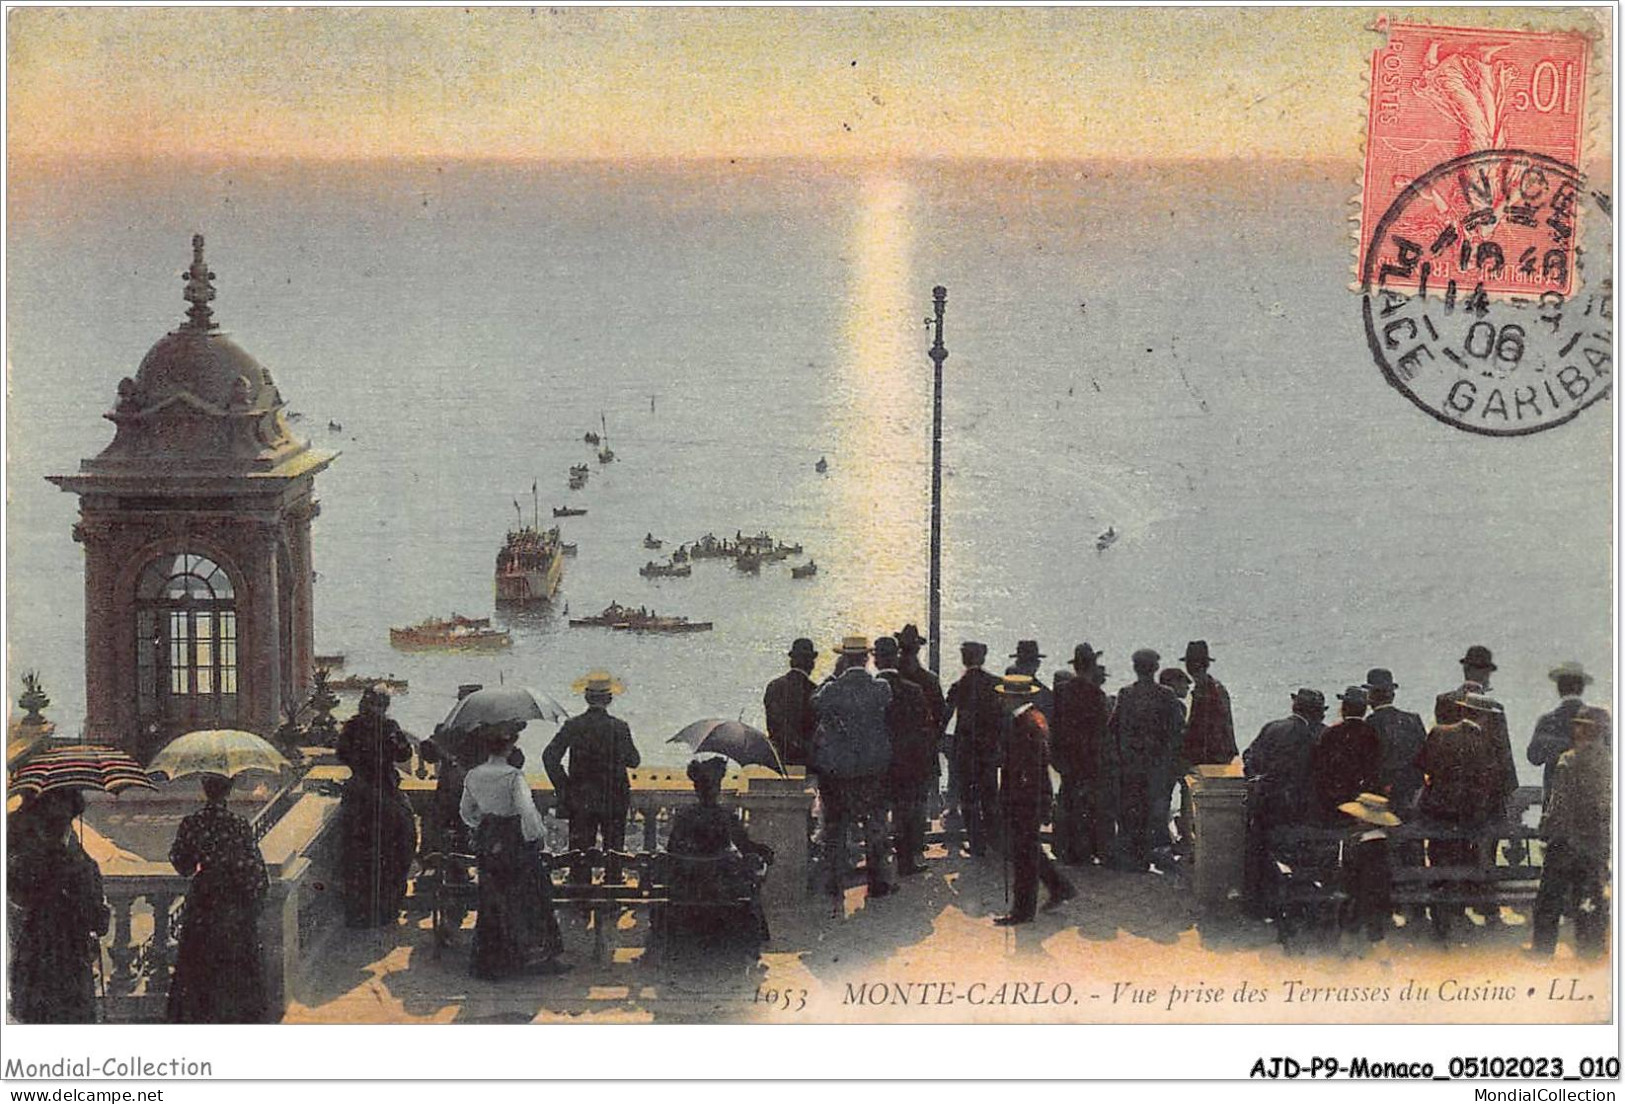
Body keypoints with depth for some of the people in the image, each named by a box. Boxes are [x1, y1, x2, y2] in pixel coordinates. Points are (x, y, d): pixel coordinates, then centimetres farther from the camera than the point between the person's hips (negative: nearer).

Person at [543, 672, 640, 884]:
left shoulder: (572, 726, -7)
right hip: (614, 802, -1)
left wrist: (562, 788, -3)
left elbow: (549, 757, -11)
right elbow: (634, 761, -1)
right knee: (613, 854, 9)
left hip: (580, 802, 1)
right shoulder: (619, 727, -10)